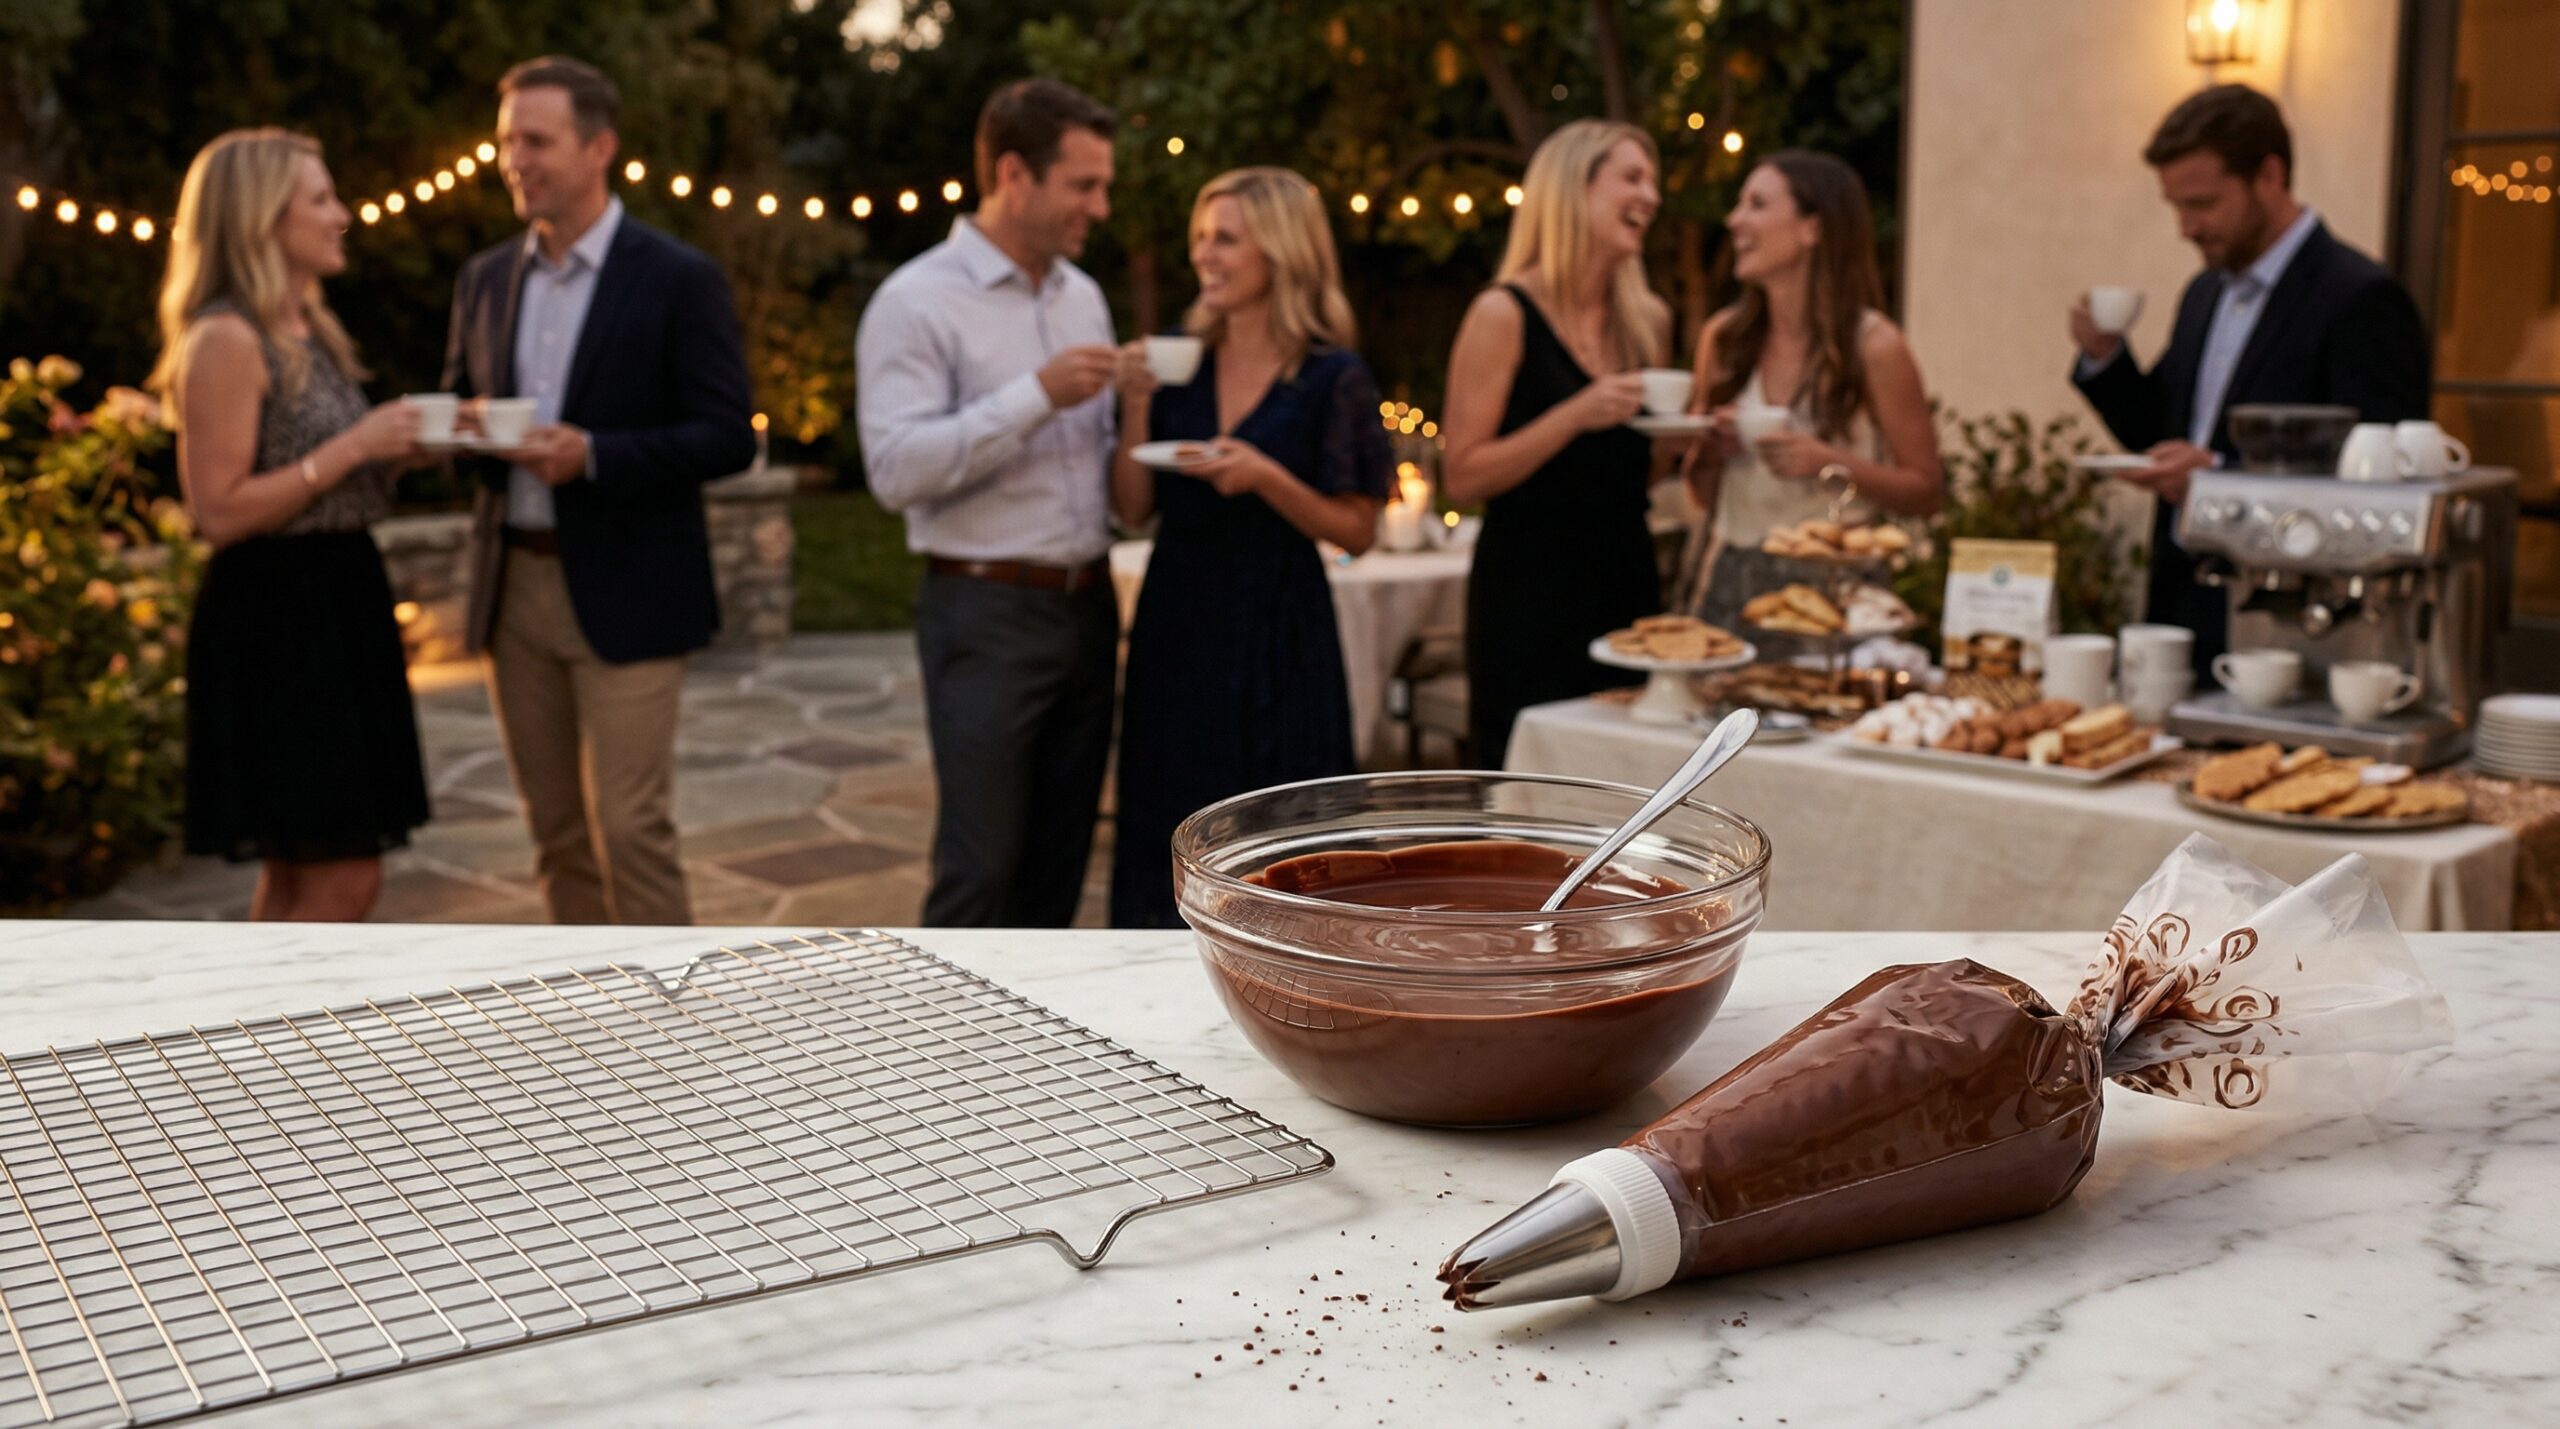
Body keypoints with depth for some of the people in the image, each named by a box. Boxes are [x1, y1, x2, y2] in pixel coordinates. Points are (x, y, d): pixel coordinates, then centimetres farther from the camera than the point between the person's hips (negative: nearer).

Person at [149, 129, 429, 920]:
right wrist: (354, 446, -19)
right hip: (274, 621, -10)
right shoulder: (226, 340, -13)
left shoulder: (308, 330, 14)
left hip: (337, 604, 10)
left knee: (299, 874, 14)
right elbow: (220, 511, -18)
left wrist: (397, 446, 3)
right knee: (343, 877, -9)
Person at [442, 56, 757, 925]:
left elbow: (728, 437, -10)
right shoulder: (485, 279, 11)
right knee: (557, 832, 10)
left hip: (626, 596, -5)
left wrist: (592, 455, -22)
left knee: (629, 830, -6)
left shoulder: (679, 280, -6)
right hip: (513, 589, 6)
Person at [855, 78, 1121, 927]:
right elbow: (896, 468, -19)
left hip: (1087, 607, 7)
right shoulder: (918, 301, -9)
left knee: (1058, 861, 11)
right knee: (980, 867, -4)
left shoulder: (1083, 297, 13)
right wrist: (1036, 395, -22)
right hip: (987, 612, -7)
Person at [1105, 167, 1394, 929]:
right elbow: (1133, 510, 6)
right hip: (1177, 625, 4)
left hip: (1276, 636, -4)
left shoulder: (1332, 377, -6)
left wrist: (1266, 477, -19)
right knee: (1170, 837, 10)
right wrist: (1137, 408, -7)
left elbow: (1356, 529, -5)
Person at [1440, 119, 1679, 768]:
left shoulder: (1648, 320, 10)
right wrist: (1576, 416, -20)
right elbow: (1462, 477, -13)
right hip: (1529, 591, -6)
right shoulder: (1504, 314, -8)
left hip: (1627, 579, 6)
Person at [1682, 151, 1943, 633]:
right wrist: (1710, 452, -7)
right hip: (1733, 585, 4)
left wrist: (1833, 464, -17)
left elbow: (1927, 492, -4)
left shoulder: (1873, 346, -7)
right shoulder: (1722, 338, 5)